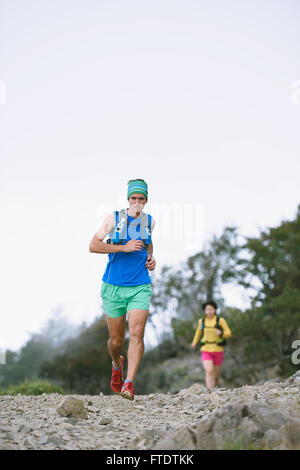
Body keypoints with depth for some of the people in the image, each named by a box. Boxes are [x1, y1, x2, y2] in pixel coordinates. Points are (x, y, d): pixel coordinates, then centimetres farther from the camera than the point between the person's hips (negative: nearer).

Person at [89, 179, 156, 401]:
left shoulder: (149, 221, 8)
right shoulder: (114, 218, -3)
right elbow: (93, 245, -9)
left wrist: (151, 258, 10)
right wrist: (123, 248, -17)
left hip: (140, 287, 1)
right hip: (114, 286, -1)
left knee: (137, 333, -16)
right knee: (116, 340, 7)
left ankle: (129, 384, -16)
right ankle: (117, 364, 40)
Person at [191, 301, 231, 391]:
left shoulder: (220, 320, -7)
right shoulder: (202, 321, 1)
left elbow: (228, 333, -4)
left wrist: (221, 333, -23)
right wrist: (195, 342, 21)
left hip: (218, 351, 0)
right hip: (206, 351, 0)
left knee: (216, 372, 14)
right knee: (209, 371, -20)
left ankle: (215, 385, 46)